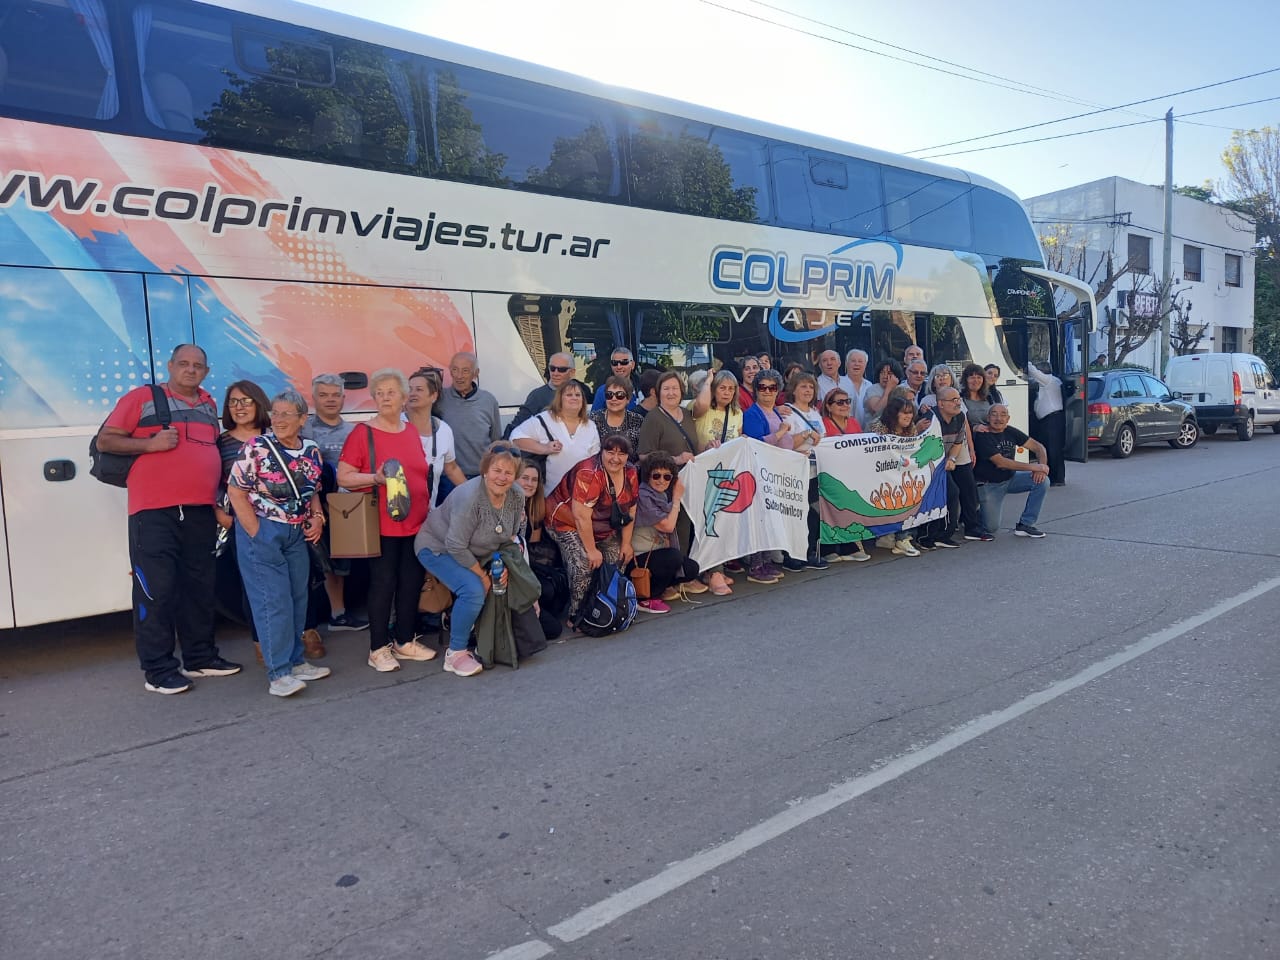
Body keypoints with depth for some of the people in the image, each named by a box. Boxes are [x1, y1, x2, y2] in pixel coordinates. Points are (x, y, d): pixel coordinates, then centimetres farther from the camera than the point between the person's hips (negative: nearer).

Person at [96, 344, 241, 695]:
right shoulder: (141, 398, 1)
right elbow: (105, 440, -1)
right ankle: (157, 669, 4)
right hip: (154, 512, -5)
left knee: (199, 587, 11)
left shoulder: (209, 405, 17)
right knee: (156, 589, -4)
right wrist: (150, 443, -16)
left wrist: (221, 501, 13)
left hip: (201, 511, 6)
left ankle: (200, 657, 21)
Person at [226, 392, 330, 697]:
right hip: (261, 532, -6)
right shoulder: (256, 448, -11)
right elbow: (236, 492, -11)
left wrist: (317, 517, -2)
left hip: (297, 534, 6)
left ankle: (296, 661, 25)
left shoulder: (312, 451, 5)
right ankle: (278, 674, -3)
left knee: (297, 598, 12)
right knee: (273, 601, -7)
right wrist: (257, 534, -14)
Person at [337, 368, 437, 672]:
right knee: (383, 583, -1)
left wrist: (428, 509, 18)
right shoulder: (363, 433, -6)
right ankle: (379, 649, 10)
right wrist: (376, 478, -23)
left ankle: (405, 641, 23)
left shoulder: (411, 432, 11)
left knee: (412, 582, 10)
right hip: (382, 524, -6)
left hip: (416, 522, 6)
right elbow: (343, 477, -8)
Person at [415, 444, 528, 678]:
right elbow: (456, 547, -29)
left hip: (472, 555, 8)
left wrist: (504, 566, -11)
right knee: (474, 590, -27)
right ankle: (455, 654, -13)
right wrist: (482, 575, -20)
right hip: (437, 547, -7)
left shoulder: (517, 496, -12)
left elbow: (511, 535, 3)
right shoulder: (470, 497, -32)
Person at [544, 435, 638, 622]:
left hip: (603, 528, 8)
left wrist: (626, 543, 2)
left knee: (618, 561, -3)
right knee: (583, 567, -23)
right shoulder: (590, 474, -28)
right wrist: (592, 550, -23)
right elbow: (581, 517, -28)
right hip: (568, 522, -8)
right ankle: (577, 615, -10)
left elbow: (630, 511, 5)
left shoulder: (631, 474, -4)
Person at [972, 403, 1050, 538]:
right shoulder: (983, 436, -20)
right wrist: (1033, 467, -27)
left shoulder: (1011, 432, -1)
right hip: (989, 484, -6)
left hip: (1010, 478, 6)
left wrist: (1042, 466, -17)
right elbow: (1000, 462, -27)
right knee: (991, 527, -13)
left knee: (1042, 480, -15)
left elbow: (1037, 446, 4)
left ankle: (1025, 524, -6)